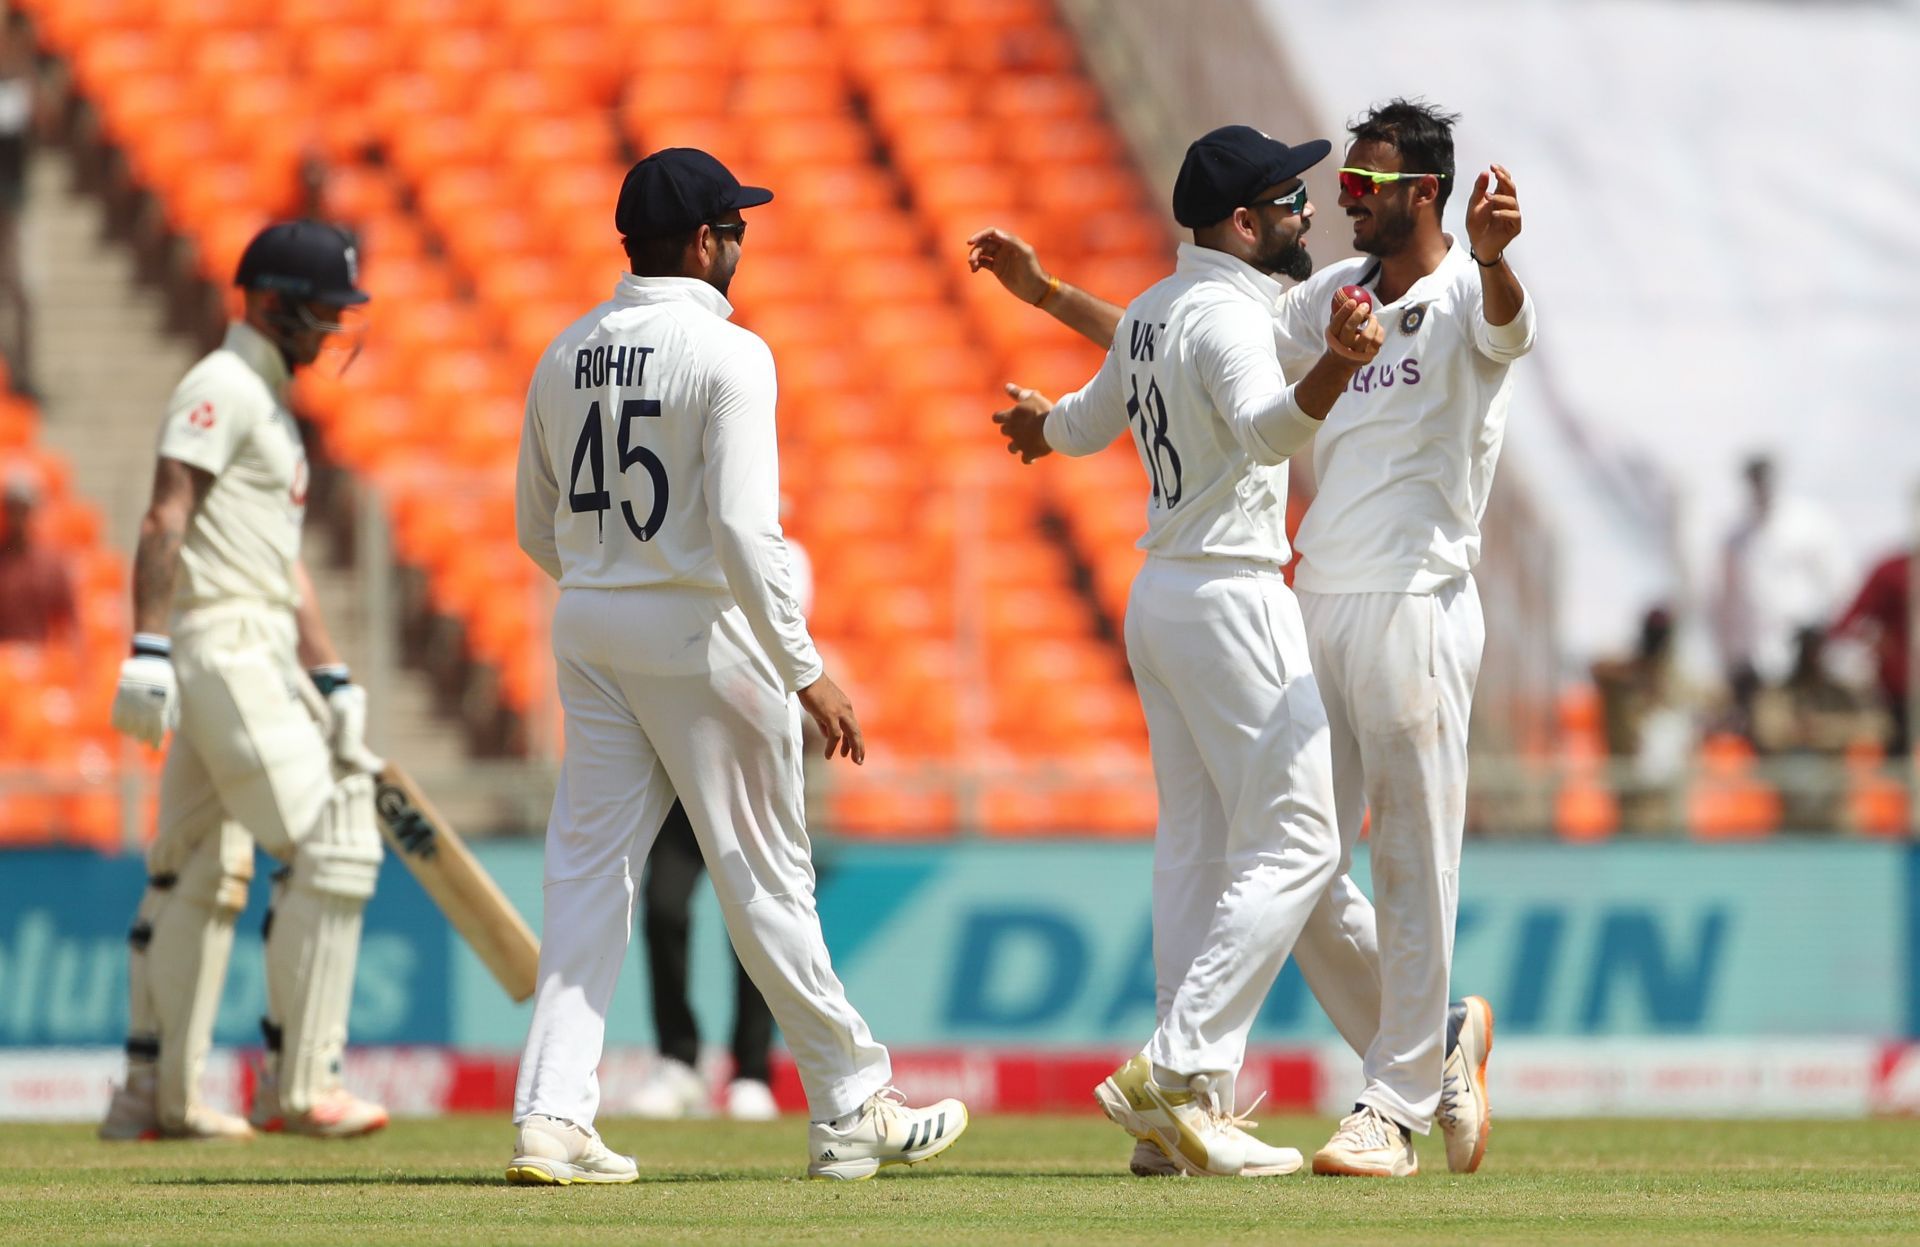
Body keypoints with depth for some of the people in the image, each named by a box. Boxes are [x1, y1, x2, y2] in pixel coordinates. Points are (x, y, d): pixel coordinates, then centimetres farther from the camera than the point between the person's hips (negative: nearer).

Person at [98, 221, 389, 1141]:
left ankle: (157, 1097, 17)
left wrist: (332, 683, 21)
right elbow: (165, 520, -19)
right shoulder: (222, 387, -8)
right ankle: (298, 1084, -13)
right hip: (224, 644, -10)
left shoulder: (270, 406, 23)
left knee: (200, 874, 12)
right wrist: (147, 648, -28)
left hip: (262, 653, 10)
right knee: (329, 846, -13)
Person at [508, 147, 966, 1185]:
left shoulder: (567, 355, 7)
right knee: (763, 873, 3)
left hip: (589, 630, 6)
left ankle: (551, 1116, -6)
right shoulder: (728, 356, -13)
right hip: (702, 632, -6)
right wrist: (806, 673, -19)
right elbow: (743, 527, -21)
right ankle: (852, 1107, 14)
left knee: (589, 868, 5)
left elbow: (538, 532, 13)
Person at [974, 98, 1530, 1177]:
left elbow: (1503, 321, -33)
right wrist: (1050, 295, 20)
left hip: (1417, 609, -8)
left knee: (1413, 865, -5)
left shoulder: (1464, 299, -7)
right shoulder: (1332, 297, 16)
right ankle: (1438, 1043, 22)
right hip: (1317, 605, 8)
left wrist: (1491, 256, -56)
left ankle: (1396, 1109, -1)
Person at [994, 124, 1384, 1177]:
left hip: (1159, 597, 10)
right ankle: (1174, 1070, -18)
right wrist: (1334, 369, -58)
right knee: (1295, 843, -10)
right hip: (1232, 597, -10)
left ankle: (1191, 1102, 9)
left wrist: (1045, 428, 55)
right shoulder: (1230, 316, -17)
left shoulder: (1153, 312, 12)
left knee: (1195, 847, 10)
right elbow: (1266, 428, -38)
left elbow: (1091, 421, 31)